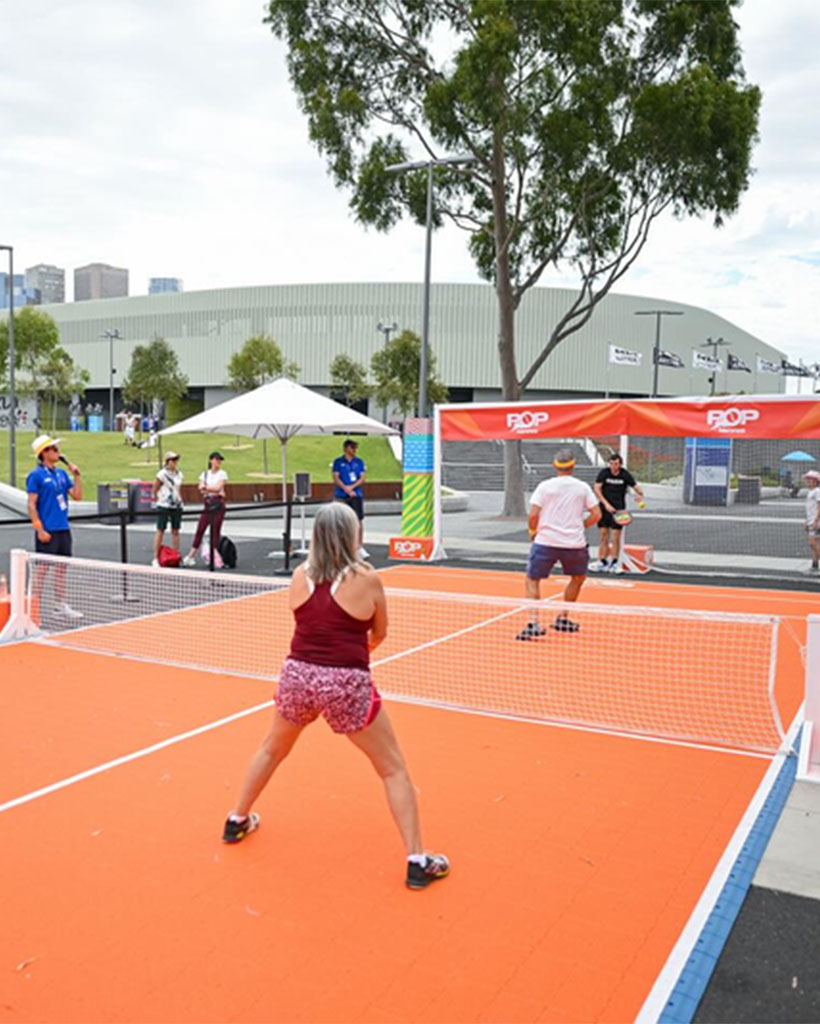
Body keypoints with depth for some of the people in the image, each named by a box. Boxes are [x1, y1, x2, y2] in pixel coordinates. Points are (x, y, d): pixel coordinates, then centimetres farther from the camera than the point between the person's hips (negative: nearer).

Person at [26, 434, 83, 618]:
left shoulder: (62, 473, 12)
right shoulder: (36, 475, -8)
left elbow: (77, 496, 10)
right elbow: (31, 504, -11)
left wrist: (76, 474, 1)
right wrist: (39, 529, -16)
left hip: (63, 529, 7)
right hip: (47, 532, -7)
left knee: (62, 567, 11)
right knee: (42, 568, -1)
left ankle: (61, 605, 19)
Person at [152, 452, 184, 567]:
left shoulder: (179, 474, 10)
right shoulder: (162, 474, -7)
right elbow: (154, 490, -4)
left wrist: (180, 500, 11)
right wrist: (159, 501, -1)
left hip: (177, 506, 6)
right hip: (164, 506, -5)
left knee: (175, 531, 8)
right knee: (160, 531, -2)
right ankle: (155, 558, 1)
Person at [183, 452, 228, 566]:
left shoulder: (222, 473, 2)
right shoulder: (205, 474, 13)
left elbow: (218, 488, -11)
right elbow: (201, 489, 1)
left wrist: (205, 487, -10)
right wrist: (214, 491, -11)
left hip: (218, 504, -3)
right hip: (207, 503, 3)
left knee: (216, 530, -4)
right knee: (200, 529, 2)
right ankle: (191, 556, 6)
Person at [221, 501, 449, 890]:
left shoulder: (300, 576, 3)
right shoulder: (367, 579, -6)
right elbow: (378, 635, 8)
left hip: (297, 676, 4)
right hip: (345, 685, -4)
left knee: (271, 751, 31)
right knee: (394, 770, 10)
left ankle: (237, 821, 46)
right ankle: (416, 861, 9)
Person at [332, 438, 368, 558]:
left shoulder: (359, 462, 9)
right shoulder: (338, 462, 4)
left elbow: (362, 478, 4)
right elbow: (336, 478, -2)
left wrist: (351, 487, -12)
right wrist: (347, 490, -12)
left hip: (356, 495, 1)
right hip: (341, 496, -1)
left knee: (359, 520, -6)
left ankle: (360, 547, -3)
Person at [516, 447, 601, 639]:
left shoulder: (545, 486, -1)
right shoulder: (583, 487, 4)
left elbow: (533, 514, -8)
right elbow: (596, 514, 1)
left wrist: (533, 531, 9)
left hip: (545, 541, -1)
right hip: (574, 543, 2)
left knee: (532, 580, 10)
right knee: (578, 578, 26)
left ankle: (533, 622, -7)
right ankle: (563, 618, 27)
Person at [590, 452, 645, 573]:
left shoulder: (625, 475, -5)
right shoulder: (604, 473, -5)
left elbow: (636, 487, -2)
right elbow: (596, 488, -8)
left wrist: (640, 498, -23)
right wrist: (606, 504, -17)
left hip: (619, 509, -1)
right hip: (604, 508, 1)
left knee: (616, 538, -3)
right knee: (604, 537, 6)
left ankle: (614, 563, 5)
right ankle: (602, 562, 12)